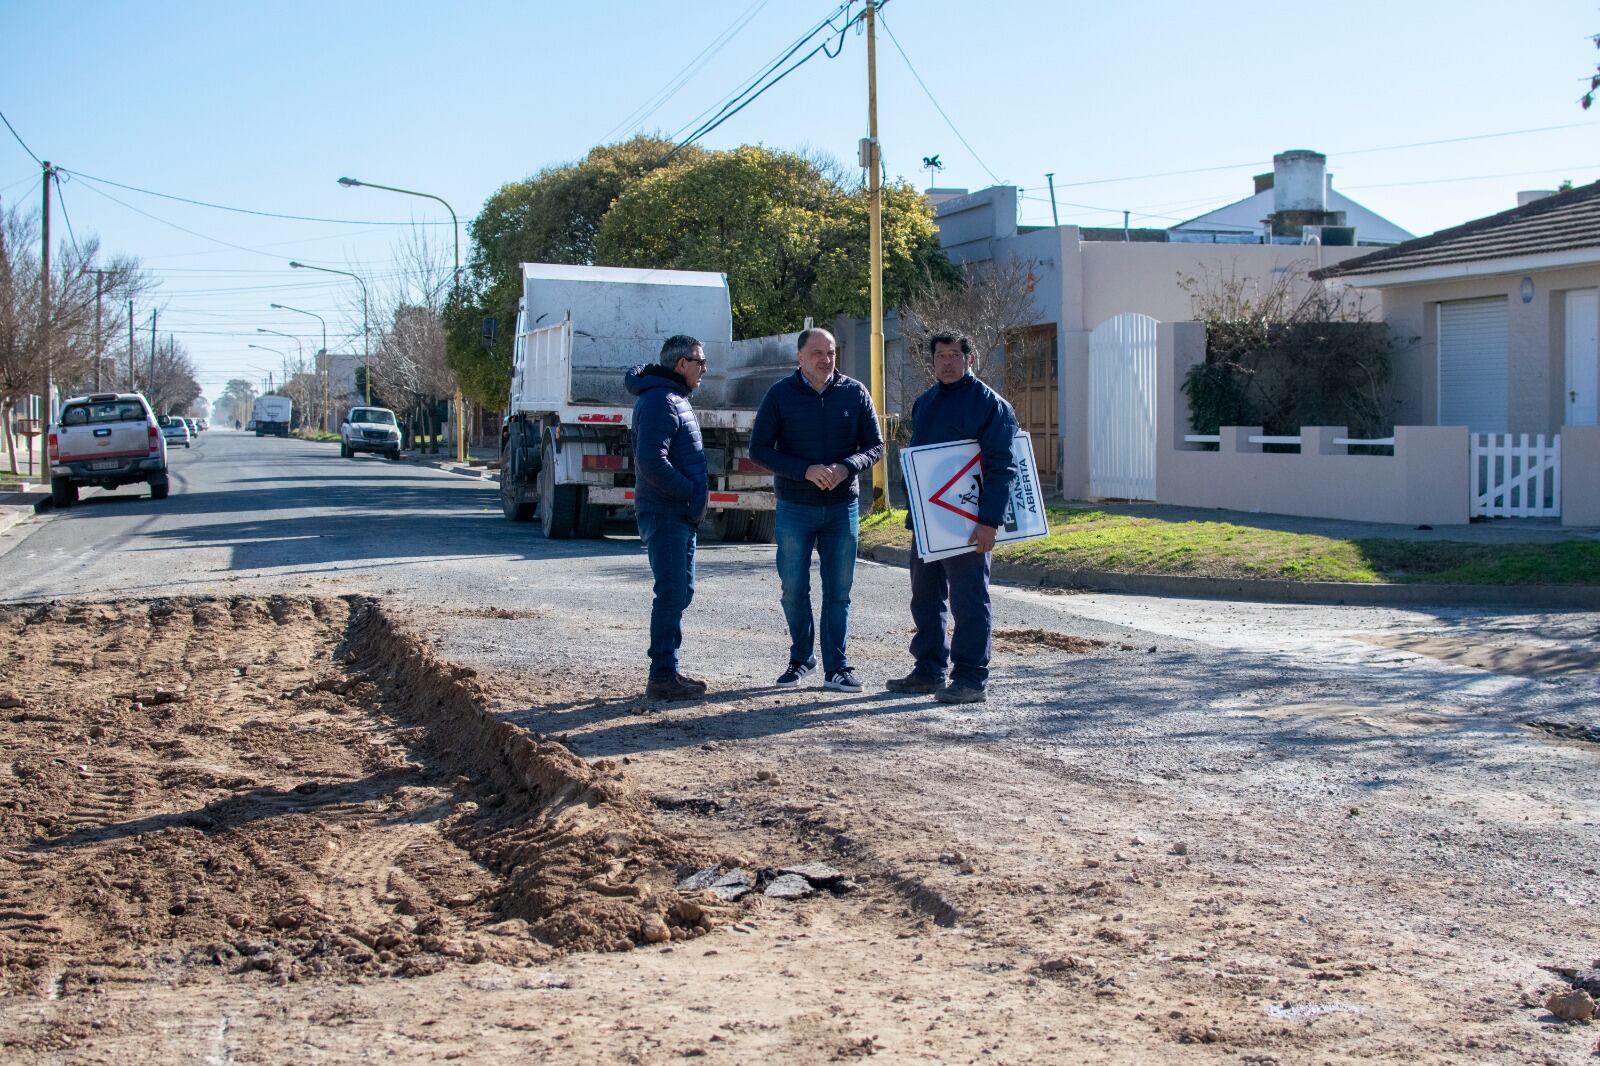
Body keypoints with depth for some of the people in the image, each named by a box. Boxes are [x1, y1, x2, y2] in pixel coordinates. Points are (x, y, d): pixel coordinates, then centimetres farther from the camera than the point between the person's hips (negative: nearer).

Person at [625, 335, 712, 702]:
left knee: (680, 592, 14)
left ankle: (667, 670, 22)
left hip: (682, 514, 10)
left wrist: (695, 498, 12)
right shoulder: (659, 401, -15)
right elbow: (651, 462, -24)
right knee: (671, 594, -8)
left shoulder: (676, 399, 18)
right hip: (665, 515, -10)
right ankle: (662, 678, -4)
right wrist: (691, 492, -16)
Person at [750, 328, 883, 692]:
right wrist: (805, 471, -18)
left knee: (838, 591, 4)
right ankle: (801, 657, 25)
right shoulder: (780, 395, -4)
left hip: (843, 507, 1)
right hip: (794, 508, -1)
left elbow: (875, 445, 4)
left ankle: (836, 668, 9)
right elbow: (759, 449, -5)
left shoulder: (855, 393, 1)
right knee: (794, 589, 7)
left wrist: (847, 467, -17)